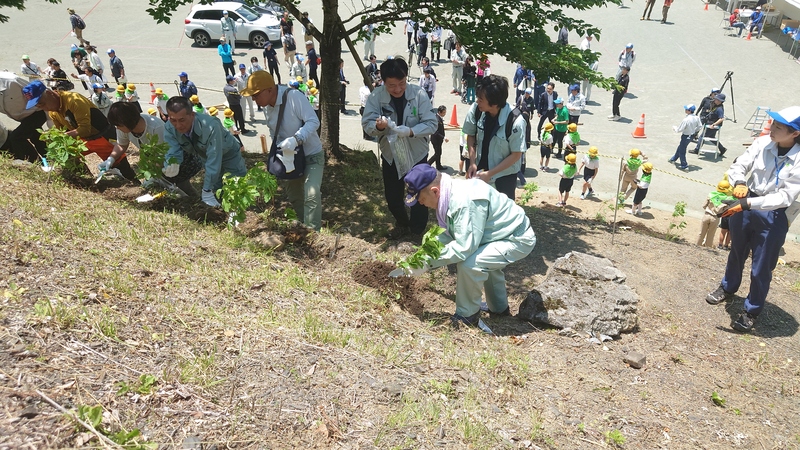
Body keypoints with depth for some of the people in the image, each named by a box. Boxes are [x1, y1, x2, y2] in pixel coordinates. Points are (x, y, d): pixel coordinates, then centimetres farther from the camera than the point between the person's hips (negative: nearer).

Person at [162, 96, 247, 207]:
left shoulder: (211, 126, -46)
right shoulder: (169, 128, -31)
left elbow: (213, 161, -45)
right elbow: (174, 153, -29)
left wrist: (207, 192, -43)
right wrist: (171, 166, -55)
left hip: (227, 153, -3)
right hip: (201, 155, 3)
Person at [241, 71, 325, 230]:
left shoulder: (294, 96, -27)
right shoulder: (266, 107, -1)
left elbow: (314, 121, -31)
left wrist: (296, 139, -43)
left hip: (312, 155, -8)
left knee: (311, 194, -24)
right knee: (293, 195, 16)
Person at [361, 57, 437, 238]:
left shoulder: (419, 94, -19)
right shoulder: (375, 96, -16)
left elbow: (432, 123, -19)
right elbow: (367, 124, -14)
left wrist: (411, 131, -36)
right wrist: (378, 126, -38)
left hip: (417, 154, -2)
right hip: (390, 155, 2)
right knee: (392, 197, 14)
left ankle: (417, 230, 32)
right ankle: (402, 223, 44)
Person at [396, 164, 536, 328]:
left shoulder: (465, 201, -32)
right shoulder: (450, 193, -2)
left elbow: (463, 247, -33)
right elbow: (450, 233, 10)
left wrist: (428, 262, -24)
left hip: (519, 239, -10)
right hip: (508, 230, 10)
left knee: (469, 264, -24)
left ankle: (467, 316, -1)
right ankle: (499, 308, 50)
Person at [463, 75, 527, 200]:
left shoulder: (515, 121, -26)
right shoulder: (476, 109, -17)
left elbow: (516, 154, -16)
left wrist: (490, 173, -17)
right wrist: (472, 163, -9)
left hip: (504, 176, -3)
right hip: (480, 171, 4)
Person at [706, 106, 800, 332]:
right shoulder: (762, 143, -13)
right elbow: (737, 166, -8)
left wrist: (748, 203, -31)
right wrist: (739, 183, -31)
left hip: (774, 216, -3)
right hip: (746, 206, 4)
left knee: (761, 268, 7)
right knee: (736, 252, 25)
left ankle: (751, 311, 28)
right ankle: (728, 288, 51)